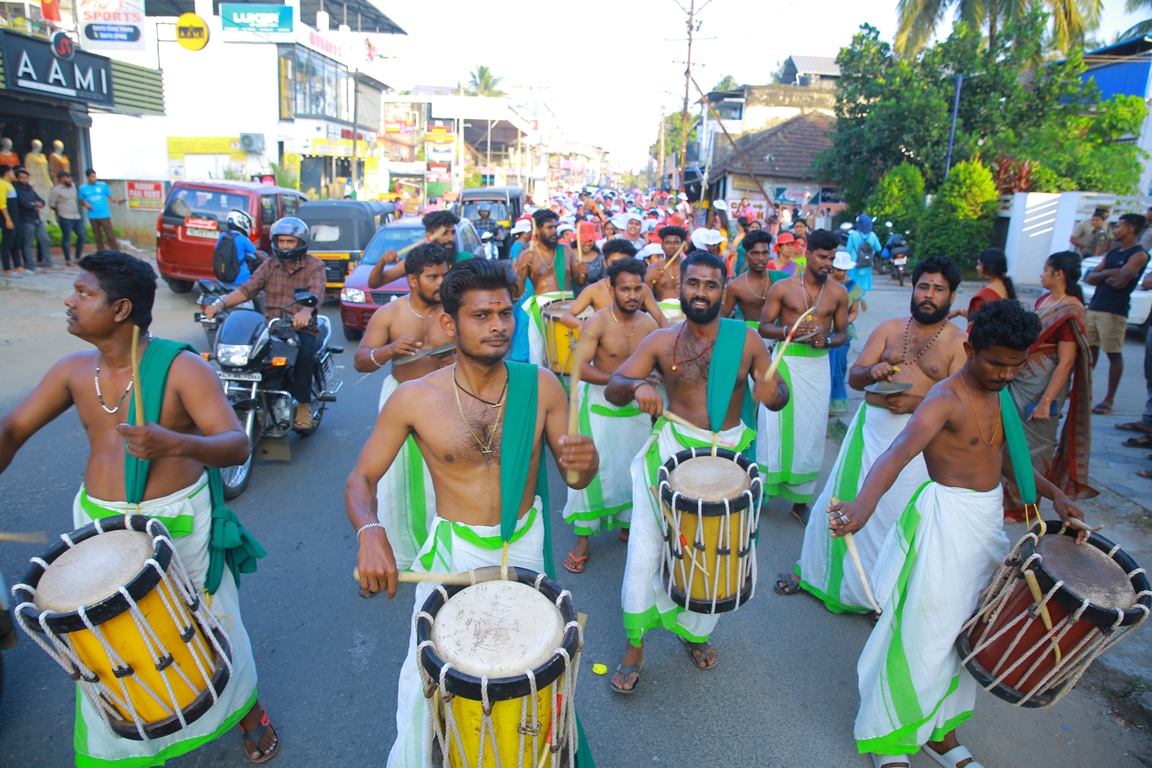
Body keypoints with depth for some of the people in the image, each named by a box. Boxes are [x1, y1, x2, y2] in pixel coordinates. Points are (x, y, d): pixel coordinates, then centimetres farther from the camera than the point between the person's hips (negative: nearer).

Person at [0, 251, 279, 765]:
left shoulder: (181, 368, -18)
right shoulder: (74, 371, 0)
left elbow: (237, 446, -25)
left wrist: (175, 443, -44)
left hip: (179, 522, -5)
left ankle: (246, 709, 41)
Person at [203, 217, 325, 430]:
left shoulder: (314, 266, 3)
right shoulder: (269, 266, 15)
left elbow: (316, 292, -18)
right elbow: (247, 289, 1)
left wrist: (305, 311, -41)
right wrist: (220, 303, -17)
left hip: (301, 328, -4)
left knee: (305, 352, -33)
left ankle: (303, 404, -18)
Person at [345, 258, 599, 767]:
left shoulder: (540, 386, -14)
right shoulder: (414, 399, -17)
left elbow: (574, 478, -6)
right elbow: (360, 481, -9)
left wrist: (583, 463, -30)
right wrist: (369, 532, -30)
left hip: (525, 544, 2)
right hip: (454, 550, -2)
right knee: (426, 681, 7)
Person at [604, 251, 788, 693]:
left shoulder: (746, 340, -2)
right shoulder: (660, 341, -4)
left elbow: (778, 394, 4)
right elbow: (612, 389, -10)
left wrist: (773, 392, -20)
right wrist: (636, 386, -32)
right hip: (670, 450, -1)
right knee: (645, 549, -5)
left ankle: (694, 631, 42)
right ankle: (634, 648, 16)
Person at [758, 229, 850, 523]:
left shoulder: (838, 292, 5)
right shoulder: (782, 287, -2)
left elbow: (842, 333, 10)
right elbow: (763, 327, -2)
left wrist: (826, 340, -12)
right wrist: (789, 331, -20)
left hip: (817, 365, 2)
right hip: (785, 362, -2)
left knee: (810, 430, 7)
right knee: (775, 427, 1)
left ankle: (801, 500, 18)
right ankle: (760, 488, 14)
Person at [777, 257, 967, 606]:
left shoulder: (959, 342, -2)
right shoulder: (889, 328, 7)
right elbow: (853, 377, 4)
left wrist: (916, 403, -26)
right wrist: (871, 371, -18)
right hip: (870, 425, 3)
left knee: (893, 513, 3)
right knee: (841, 498, 10)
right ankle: (814, 571, 28)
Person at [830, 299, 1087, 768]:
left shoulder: (997, 392, 5)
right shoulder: (946, 400, -22)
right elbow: (898, 453, -39)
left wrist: (1052, 493, 3)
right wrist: (863, 505, -57)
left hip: (987, 522, 9)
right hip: (947, 523, -8)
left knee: (966, 632, 19)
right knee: (925, 633, 1)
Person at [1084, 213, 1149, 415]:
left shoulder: (1139, 255, -6)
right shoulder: (1112, 253, 18)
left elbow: (1120, 282, -17)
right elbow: (1089, 278, 10)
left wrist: (1103, 276, 1)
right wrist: (1107, 273, -8)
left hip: (1114, 311, -8)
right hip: (1094, 306, 8)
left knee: (1114, 354, -3)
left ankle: (1109, 400, 0)